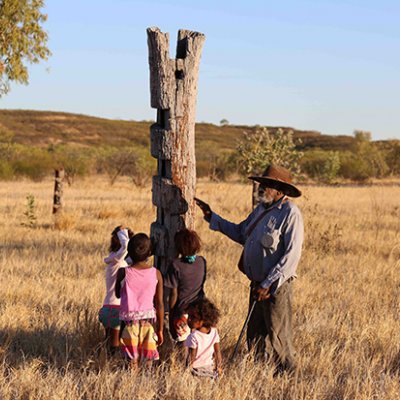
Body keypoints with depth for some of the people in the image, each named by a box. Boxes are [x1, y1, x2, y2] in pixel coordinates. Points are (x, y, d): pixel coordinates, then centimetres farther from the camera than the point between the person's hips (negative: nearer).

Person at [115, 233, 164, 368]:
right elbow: (159, 304, 0)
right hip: (148, 321, 1)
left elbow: (117, 294, 10)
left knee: (132, 361, 4)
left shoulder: (123, 272, -6)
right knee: (148, 362, 8)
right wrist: (160, 329, 8)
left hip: (129, 322, -1)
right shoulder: (156, 274, -3)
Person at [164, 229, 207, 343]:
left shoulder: (176, 265, -15)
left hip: (182, 312, -4)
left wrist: (170, 315, -1)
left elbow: (174, 293, -11)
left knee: (182, 342, 7)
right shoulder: (202, 262, -3)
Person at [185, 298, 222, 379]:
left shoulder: (193, 337, -16)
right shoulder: (214, 333, 1)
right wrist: (219, 367, 21)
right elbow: (217, 352, 10)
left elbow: (191, 358, -12)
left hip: (197, 370, -6)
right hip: (210, 368, 6)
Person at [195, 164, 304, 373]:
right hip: (257, 284, 8)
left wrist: (268, 285, -21)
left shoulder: (290, 213, -14)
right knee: (254, 335, 15)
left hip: (276, 286, -8)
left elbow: (292, 255, -20)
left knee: (278, 336, -2)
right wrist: (211, 217, 25)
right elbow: (240, 233, 27)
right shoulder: (261, 209, 13)